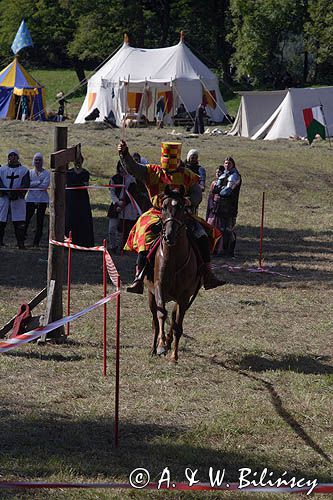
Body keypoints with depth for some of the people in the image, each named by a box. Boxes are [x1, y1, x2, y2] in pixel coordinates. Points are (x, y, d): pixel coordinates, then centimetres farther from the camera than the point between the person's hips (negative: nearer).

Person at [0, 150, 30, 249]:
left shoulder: (24, 170, 10)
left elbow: (26, 184, -1)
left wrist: (17, 193, -18)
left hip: (18, 199, -1)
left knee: (19, 222, -7)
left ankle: (21, 243, -6)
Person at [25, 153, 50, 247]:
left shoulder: (46, 173, 6)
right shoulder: (30, 172, 12)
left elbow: (45, 185, -8)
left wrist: (33, 184, -5)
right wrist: (38, 182, -11)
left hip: (42, 200, -1)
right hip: (31, 199, 1)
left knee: (40, 221, -1)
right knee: (26, 219, -8)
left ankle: (36, 242, 4)